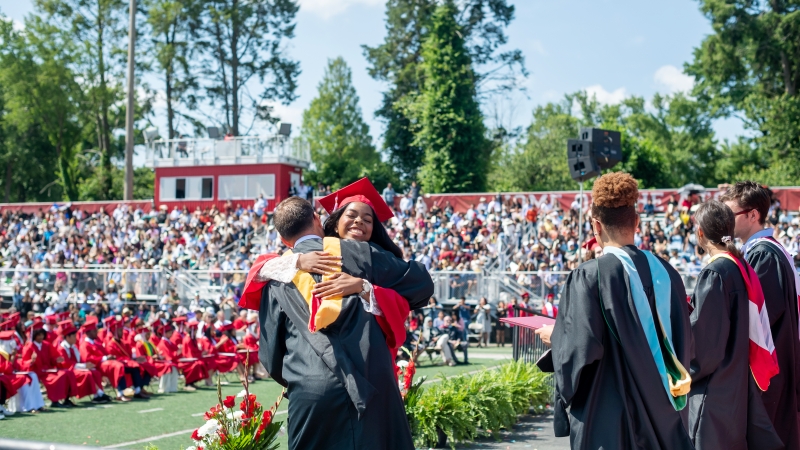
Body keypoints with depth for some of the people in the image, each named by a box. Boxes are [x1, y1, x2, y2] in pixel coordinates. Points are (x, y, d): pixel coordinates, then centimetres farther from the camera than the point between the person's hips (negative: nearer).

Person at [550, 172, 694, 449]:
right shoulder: (663, 271, 2)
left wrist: (555, 335, 1)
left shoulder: (589, 276, -15)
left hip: (606, 415, -5)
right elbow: (683, 341, 8)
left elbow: (581, 346, -19)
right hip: (662, 413, 5)